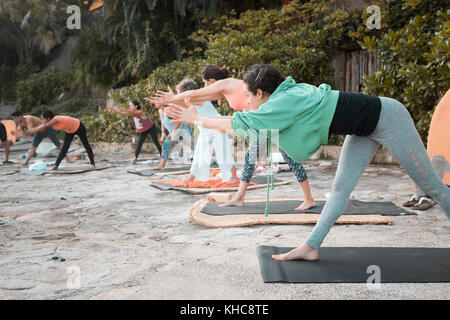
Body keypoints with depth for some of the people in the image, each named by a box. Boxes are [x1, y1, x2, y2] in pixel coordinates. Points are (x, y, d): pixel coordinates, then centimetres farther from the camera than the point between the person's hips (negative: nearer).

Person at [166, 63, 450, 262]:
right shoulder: (288, 94, 0)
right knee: (341, 188, 4)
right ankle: (311, 248, 5)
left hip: (387, 118, -9)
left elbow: (237, 124, -24)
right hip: (365, 129, 9)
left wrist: (196, 119, -14)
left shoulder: (285, 102, -26)